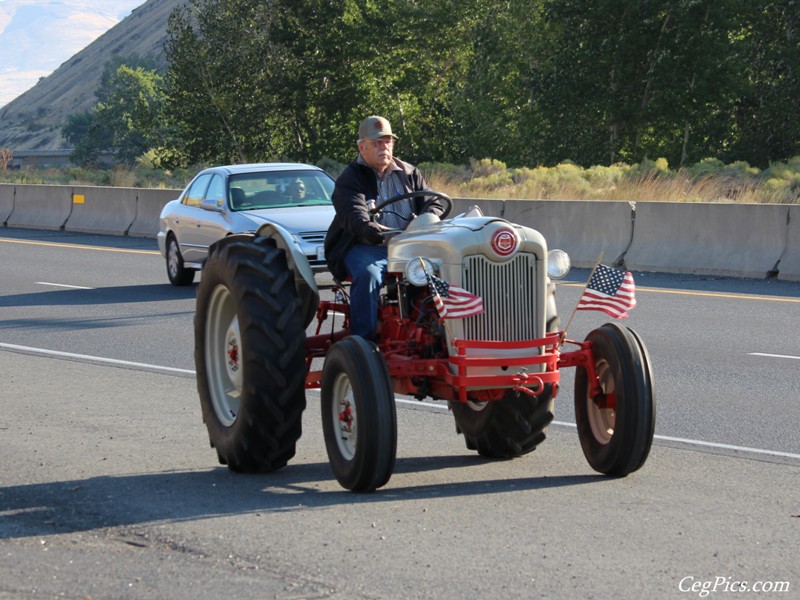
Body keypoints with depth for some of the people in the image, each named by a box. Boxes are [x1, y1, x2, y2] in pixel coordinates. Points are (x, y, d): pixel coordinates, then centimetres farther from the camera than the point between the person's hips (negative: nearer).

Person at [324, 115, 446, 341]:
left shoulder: (409, 174, 19)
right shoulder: (349, 180, 2)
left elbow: (434, 205, 12)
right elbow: (354, 218, -15)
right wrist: (380, 235, -36)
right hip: (363, 247, -3)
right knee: (368, 274, -38)